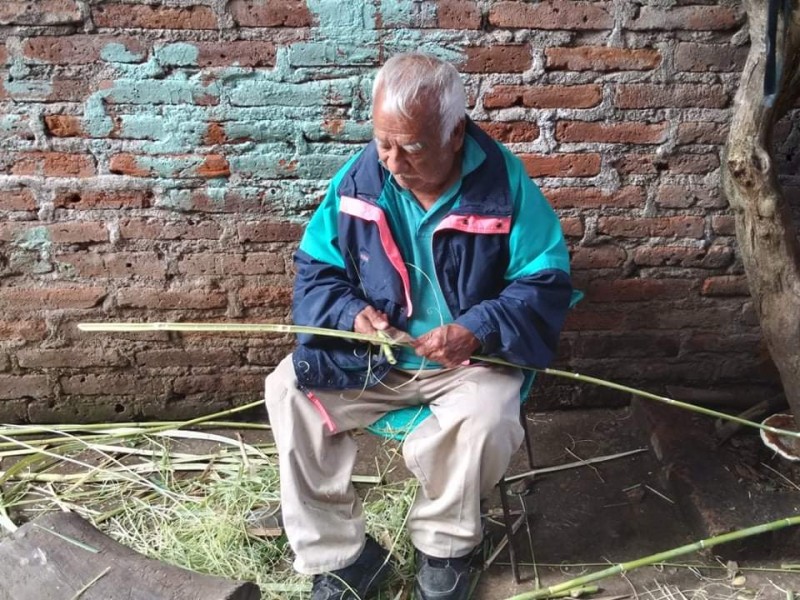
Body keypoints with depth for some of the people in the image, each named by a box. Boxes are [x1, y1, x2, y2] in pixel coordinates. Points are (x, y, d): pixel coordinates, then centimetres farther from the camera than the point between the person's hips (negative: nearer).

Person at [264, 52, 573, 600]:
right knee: (289, 390, -16)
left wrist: (478, 331, -27)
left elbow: (545, 283, -10)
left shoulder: (504, 183, -13)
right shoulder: (358, 179, -5)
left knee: (482, 421, -33)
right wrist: (352, 313, -19)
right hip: (372, 354, 4)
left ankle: (445, 547, 1)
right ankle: (340, 556, -3)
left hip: (472, 359, -3)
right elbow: (316, 270, 3)